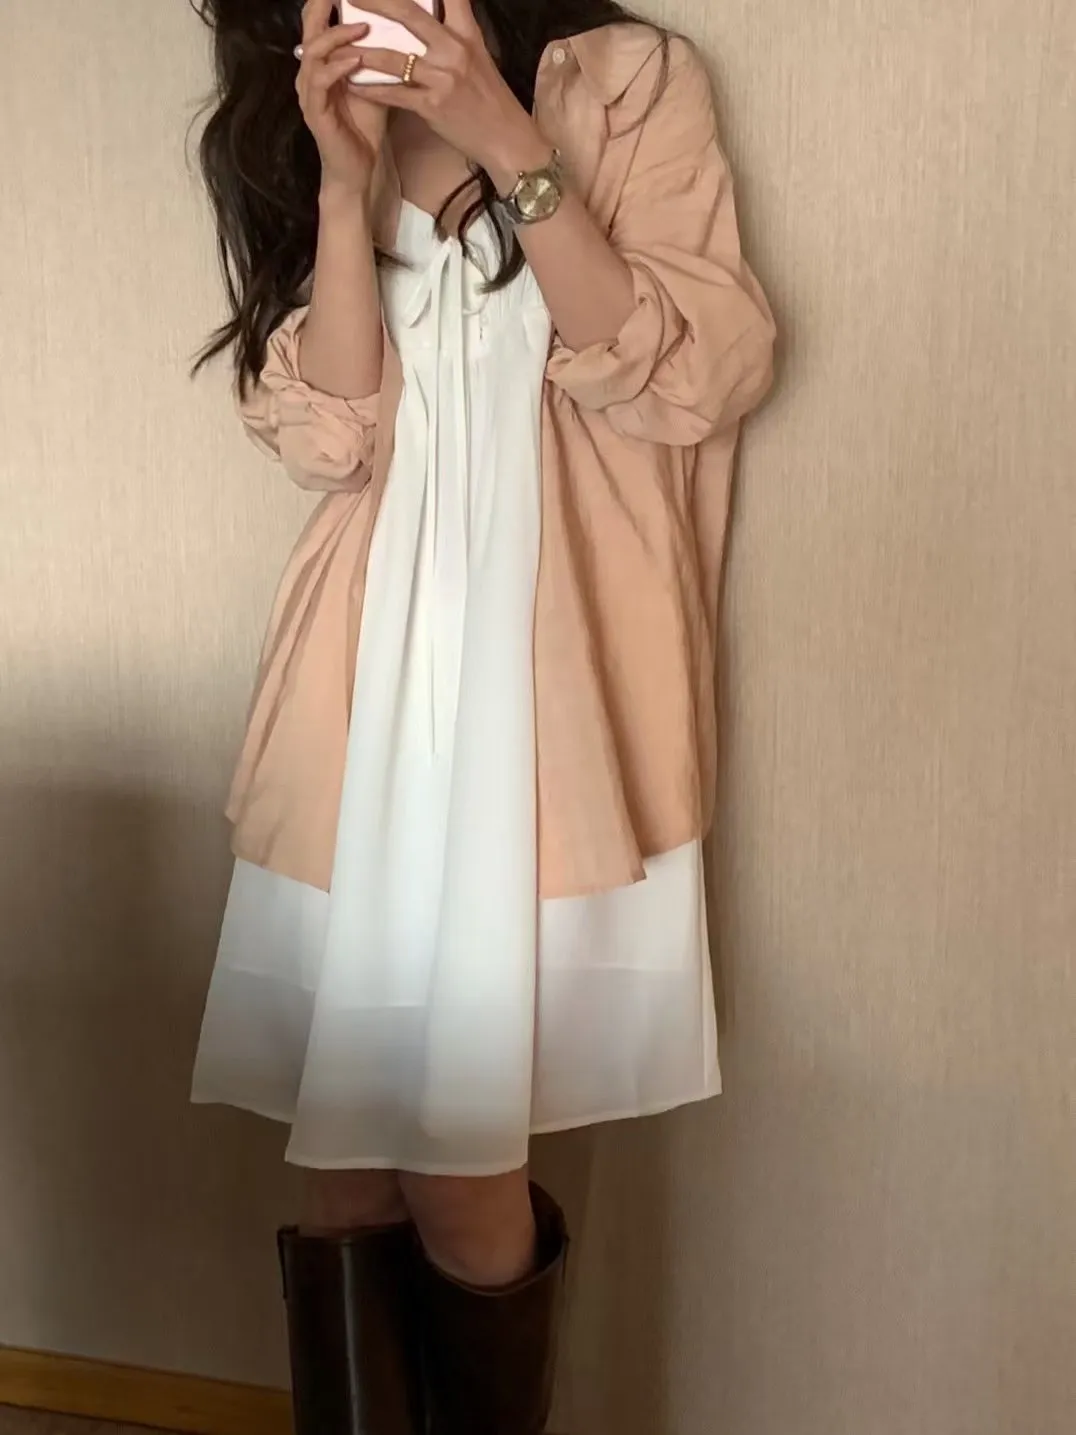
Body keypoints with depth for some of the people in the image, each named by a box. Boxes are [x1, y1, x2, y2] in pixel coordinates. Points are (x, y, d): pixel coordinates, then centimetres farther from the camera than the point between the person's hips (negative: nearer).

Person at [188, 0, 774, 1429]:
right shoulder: (315, 139, 16)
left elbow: (696, 381, -9)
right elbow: (328, 437, 3)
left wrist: (504, 143, -12)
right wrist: (346, 180, -7)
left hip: (544, 690, -3)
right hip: (369, 690, 4)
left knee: (460, 1172, -3)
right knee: (341, 1164, 4)